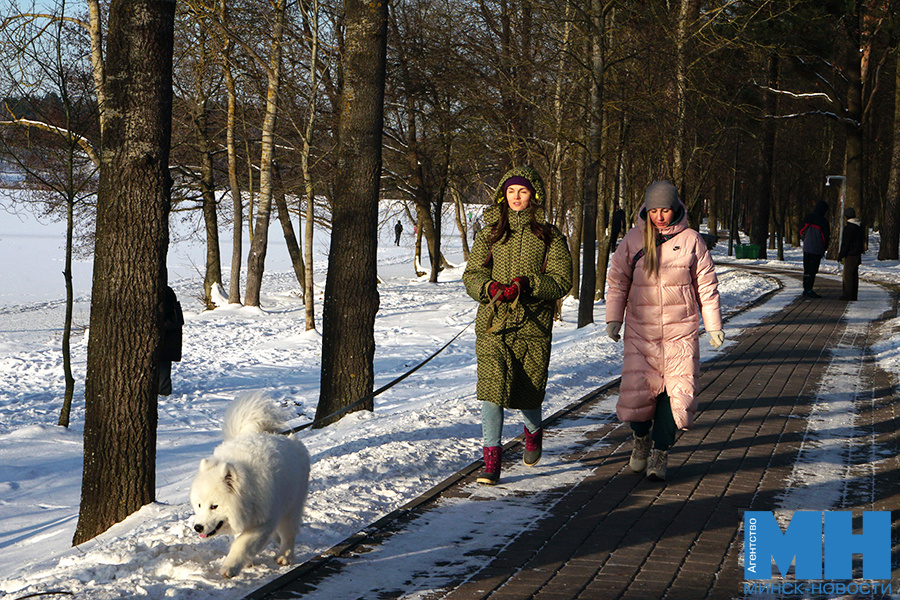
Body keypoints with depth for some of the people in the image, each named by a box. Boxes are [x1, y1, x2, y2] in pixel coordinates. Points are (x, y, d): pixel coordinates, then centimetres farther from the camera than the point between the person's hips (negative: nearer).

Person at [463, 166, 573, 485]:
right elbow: (472, 275, 7)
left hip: (533, 326, -1)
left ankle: (533, 431, 38)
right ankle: (491, 459, -6)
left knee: (528, 390, 3)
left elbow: (561, 280, -2)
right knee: (492, 386, -12)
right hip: (493, 322, 1)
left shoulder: (549, 237, 5)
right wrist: (489, 287, -16)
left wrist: (526, 285, -18)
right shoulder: (489, 234, 11)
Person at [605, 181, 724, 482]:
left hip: (680, 331, -1)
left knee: (677, 393, -10)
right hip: (640, 330, 1)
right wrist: (613, 318, 4)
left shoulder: (690, 240, 1)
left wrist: (714, 326, 9)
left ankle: (659, 456, 0)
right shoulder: (633, 239, 3)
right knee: (636, 392, -6)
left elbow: (706, 286, 7)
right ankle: (641, 439, 22)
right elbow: (617, 281, 10)